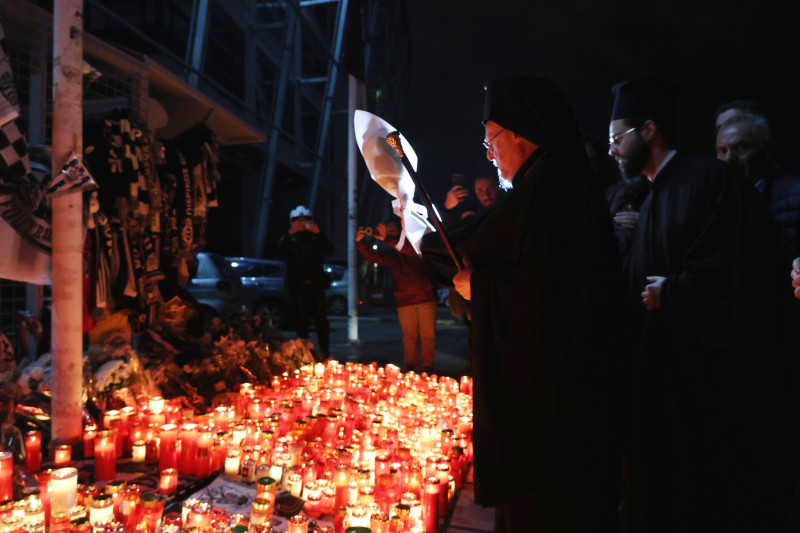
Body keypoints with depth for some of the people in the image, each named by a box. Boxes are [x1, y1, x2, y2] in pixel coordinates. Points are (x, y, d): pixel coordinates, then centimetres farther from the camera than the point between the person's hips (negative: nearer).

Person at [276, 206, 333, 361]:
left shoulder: (315, 237, 11)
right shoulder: (289, 238, 10)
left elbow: (329, 249, -7)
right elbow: (282, 251, -11)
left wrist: (318, 233, -20)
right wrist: (291, 234, -22)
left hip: (316, 283, 0)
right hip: (298, 284, 0)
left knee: (320, 316, -4)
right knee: (302, 318, 3)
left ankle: (325, 351, -2)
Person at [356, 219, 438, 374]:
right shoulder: (391, 254, 18)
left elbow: (412, 250, -18)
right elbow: (371, 256, 10)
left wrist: (387, 239, -22)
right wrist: (359, 241, -6)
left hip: (426, 298, -3)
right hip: (404, 301, 3)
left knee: (428, 335, -1)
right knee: (409, 335, 3)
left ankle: (428, 367, 8)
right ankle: (411, 367, 12)